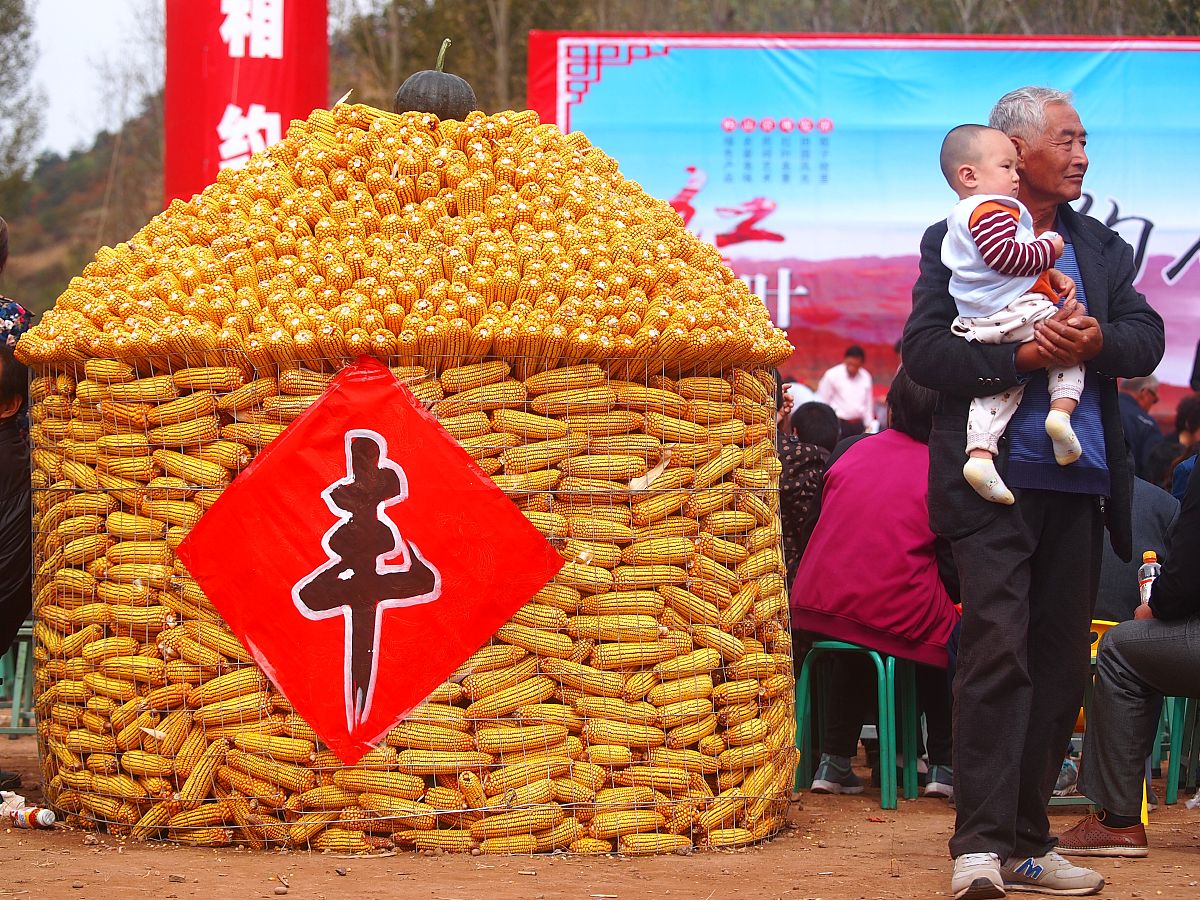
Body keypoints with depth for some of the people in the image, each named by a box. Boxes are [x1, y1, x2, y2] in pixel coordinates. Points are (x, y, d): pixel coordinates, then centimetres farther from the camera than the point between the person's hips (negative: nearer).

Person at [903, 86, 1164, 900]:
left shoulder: (1101, 248, 17)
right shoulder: (955, 244, 3)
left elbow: (1147, 338, 8)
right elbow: (924, 352, -7)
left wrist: (1098, 341, -13)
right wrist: (1019, 355, -19)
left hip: (1079, 485, 5)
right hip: (996, 485, -5)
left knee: (1060, 663, 6)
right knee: (997, 651, -14)